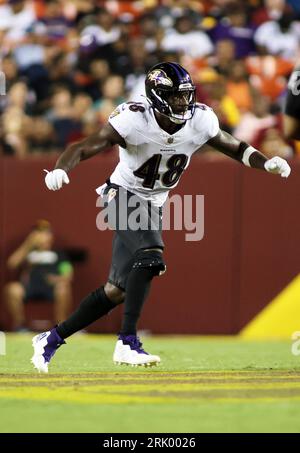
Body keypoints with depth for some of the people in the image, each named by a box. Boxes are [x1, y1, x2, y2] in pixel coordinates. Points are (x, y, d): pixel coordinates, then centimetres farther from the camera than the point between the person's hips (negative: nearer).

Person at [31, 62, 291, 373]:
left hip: (153, 205, 6)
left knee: (118, 289, 8)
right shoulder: (134, 120, -25)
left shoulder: (200, 121, -11)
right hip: (125, 195, -6)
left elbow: (235, 148, 6)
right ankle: (127, 344, -27)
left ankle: (52, 338, 23)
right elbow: (84, 148, -28)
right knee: (149, 259, -31)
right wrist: (60, 170, -48)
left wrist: (267, 163, -12)